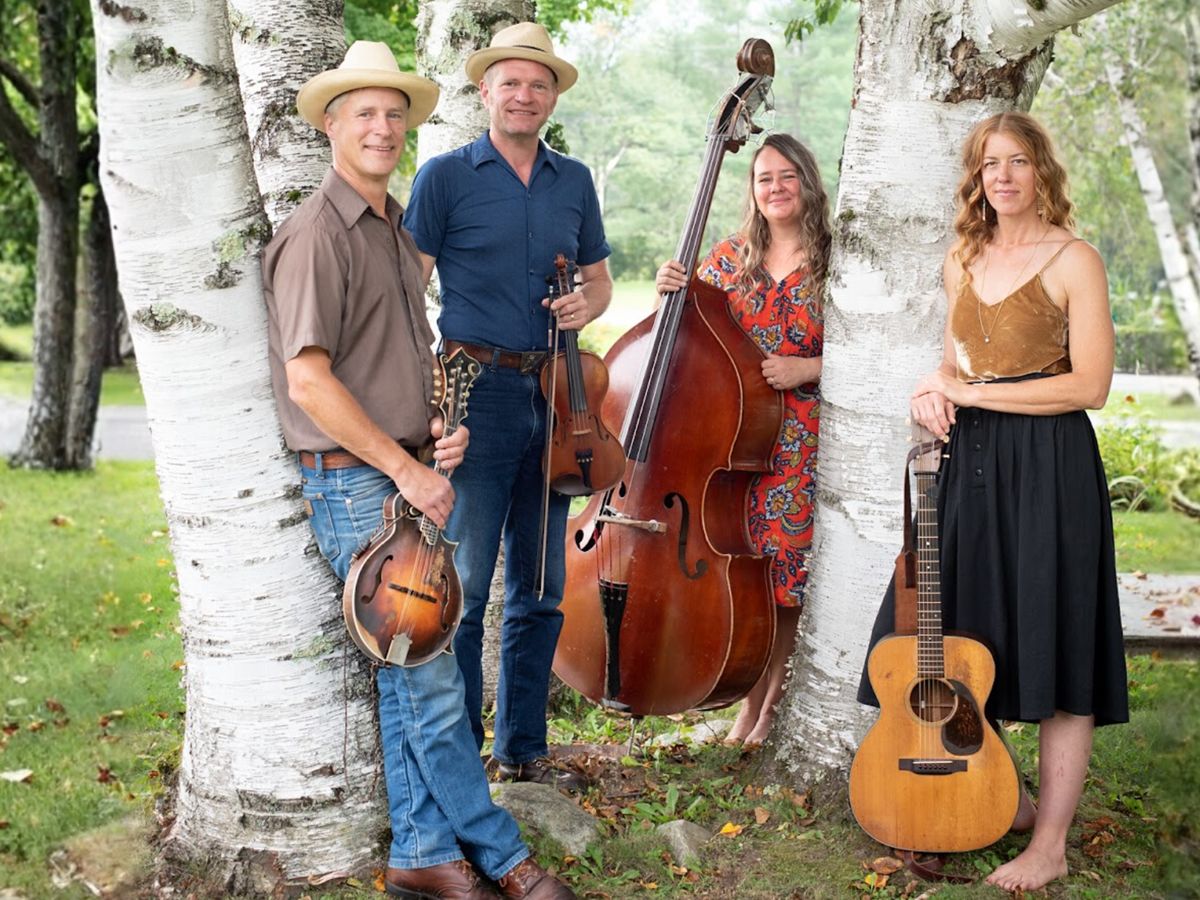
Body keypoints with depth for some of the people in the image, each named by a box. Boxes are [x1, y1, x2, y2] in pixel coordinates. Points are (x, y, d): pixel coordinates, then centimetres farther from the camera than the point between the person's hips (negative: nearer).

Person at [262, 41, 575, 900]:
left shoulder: (396, 230, 16)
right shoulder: (317, 234, -12)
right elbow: (308, 380, -19)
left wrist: (443, 426, 5)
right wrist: (407, 469, -16)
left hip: (408, 477, 9)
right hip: (355, 484, -8)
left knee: (410, 675, 12)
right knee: (431, 678, -3)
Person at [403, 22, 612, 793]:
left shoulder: (574, 181, 13)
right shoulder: (447, 175, 0)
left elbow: (598, 277, 22)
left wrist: (589, 304, -1)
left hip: (553, 396, 5)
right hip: (477, 388, -5)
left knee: (541, 590, 10)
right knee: (462, 586, -4)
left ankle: (523, 748, 22)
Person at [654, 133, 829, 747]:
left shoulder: (832, 264, 1)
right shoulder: (730, 257, 10)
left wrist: (809, 368, -14)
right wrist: (670, 293, -6)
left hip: (800, 444, -2)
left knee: (786, 577, 0)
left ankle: (771, 703, 15)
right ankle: (752, 701, 19)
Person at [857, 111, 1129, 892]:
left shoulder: (1074, 260, -6)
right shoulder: (964, 262, 13)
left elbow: (1091, 385, -13)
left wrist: (971, 392, -13)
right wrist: (941, 389, 0)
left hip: (1048, 465, -6)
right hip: (971, 461, 7)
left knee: (1052, 643, -3)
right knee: (966, 639, 9)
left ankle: (1050, 844, 5)